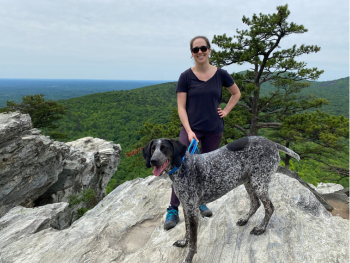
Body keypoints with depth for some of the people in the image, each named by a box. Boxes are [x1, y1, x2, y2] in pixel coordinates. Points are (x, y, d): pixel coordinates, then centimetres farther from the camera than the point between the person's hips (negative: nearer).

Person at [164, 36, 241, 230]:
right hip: (191, 128, -2)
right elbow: (181, 107, -7)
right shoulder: (186, 76, -5)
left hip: (214, 130, 2)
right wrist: (189, 130, -18)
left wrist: (226, 111, 4)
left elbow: (236, 93, 16)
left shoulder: (220, 74, 0)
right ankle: (173, 209, 5)